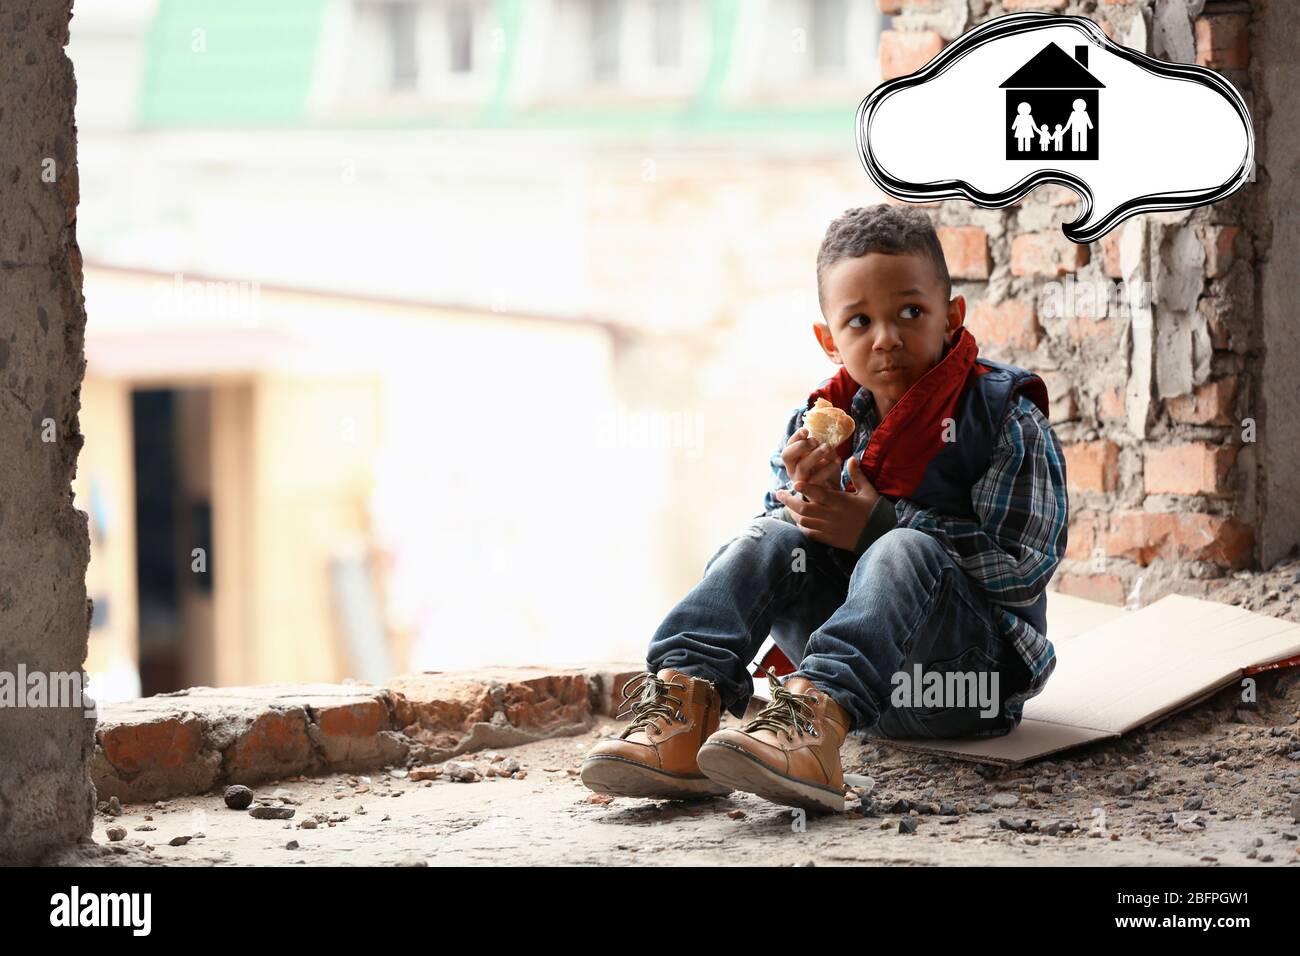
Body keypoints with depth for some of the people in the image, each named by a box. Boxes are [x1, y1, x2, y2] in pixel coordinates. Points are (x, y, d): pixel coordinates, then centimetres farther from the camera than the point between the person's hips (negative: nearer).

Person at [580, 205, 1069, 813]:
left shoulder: (1008, 419, -6)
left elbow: (1025, 568, -15)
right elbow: (770, 556, 8)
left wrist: (879, 525, -19)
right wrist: (808, 500, -16)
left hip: (974, 669, -4)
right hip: (861, 673, 5)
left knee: (904, 551, -32)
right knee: (775, 538, -16)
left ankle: (816, 715, -55)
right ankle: (686, 699, -33)